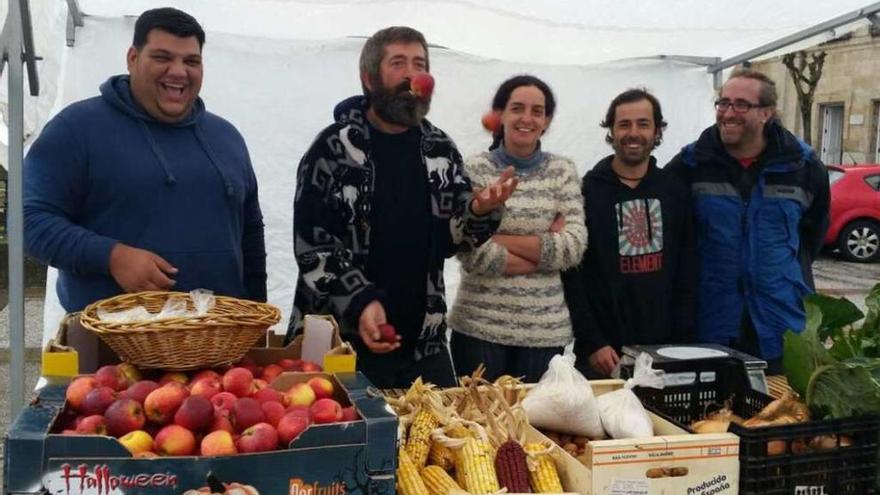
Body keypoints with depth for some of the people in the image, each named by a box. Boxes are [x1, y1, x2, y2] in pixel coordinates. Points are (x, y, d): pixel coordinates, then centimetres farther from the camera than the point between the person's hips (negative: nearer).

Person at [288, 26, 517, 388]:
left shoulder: (440, 149, 7)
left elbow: (453, 236, 6)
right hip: (343, 339, -4)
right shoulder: (334, 147, -6)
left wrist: (480, 212, -14)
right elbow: (311, 244, -10)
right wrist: (359, 302, -22)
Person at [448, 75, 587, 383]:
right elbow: (472, 254, -13)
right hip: (480, 326, -2)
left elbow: (574, 248, -7)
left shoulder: (563, 171, 4)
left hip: (545, 330, 2)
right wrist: (545, 249, -9)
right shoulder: (475, 169, -3)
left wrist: (498, 239, -11)